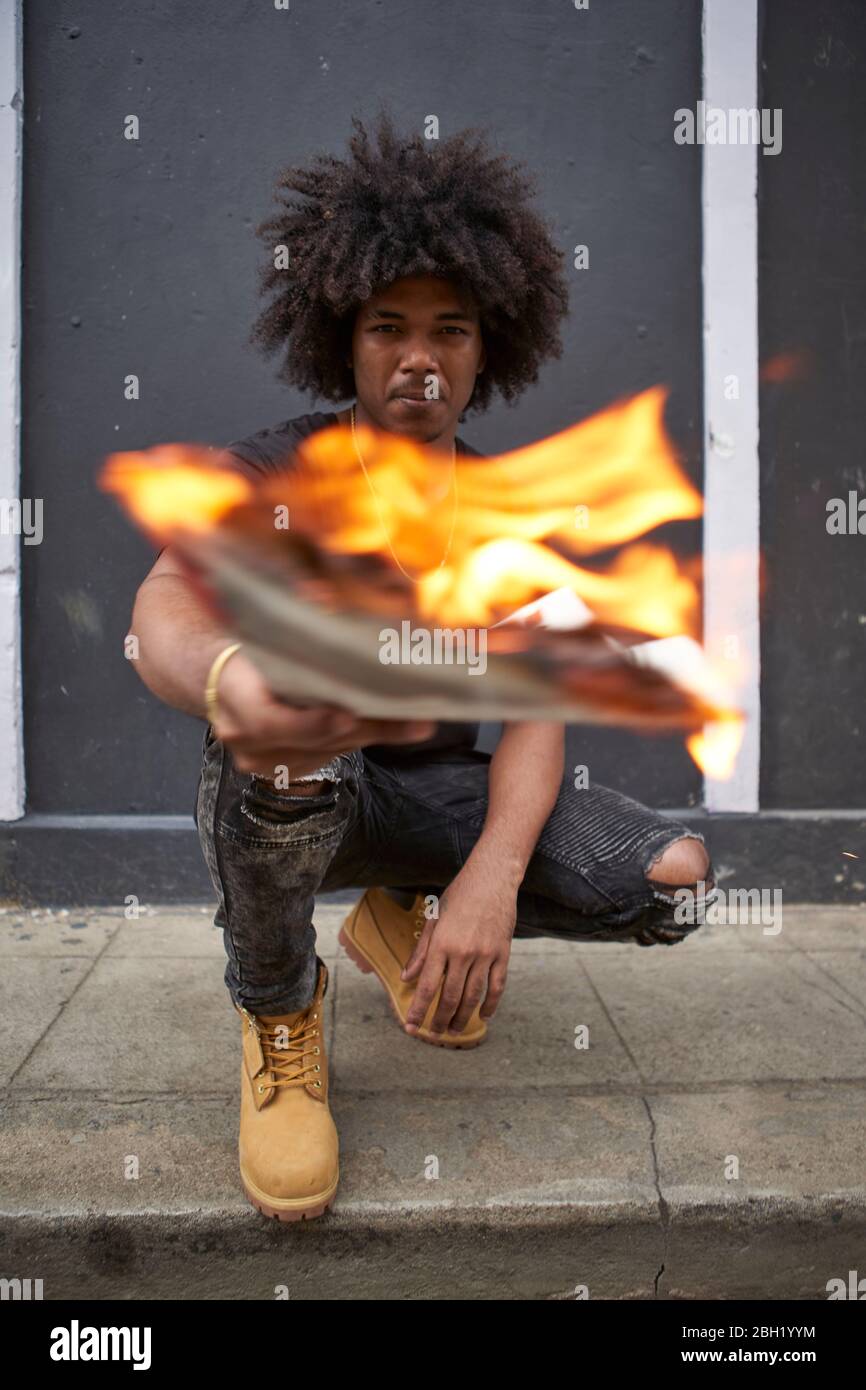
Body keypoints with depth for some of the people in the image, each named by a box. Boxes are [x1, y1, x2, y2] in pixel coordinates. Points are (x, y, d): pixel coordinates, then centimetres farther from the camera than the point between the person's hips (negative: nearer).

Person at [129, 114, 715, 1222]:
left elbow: (537, 713, -8)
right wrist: (222, 678, -55)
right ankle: (277, 1002, -8)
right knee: (293, 735, -40)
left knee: (675, 876, -15)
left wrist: (492, 872, -29)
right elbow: (167, 601, -28)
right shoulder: (274, 474, -8)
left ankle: (402, 918, 12)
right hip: (281, 801, -4)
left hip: (434, 788, 4)